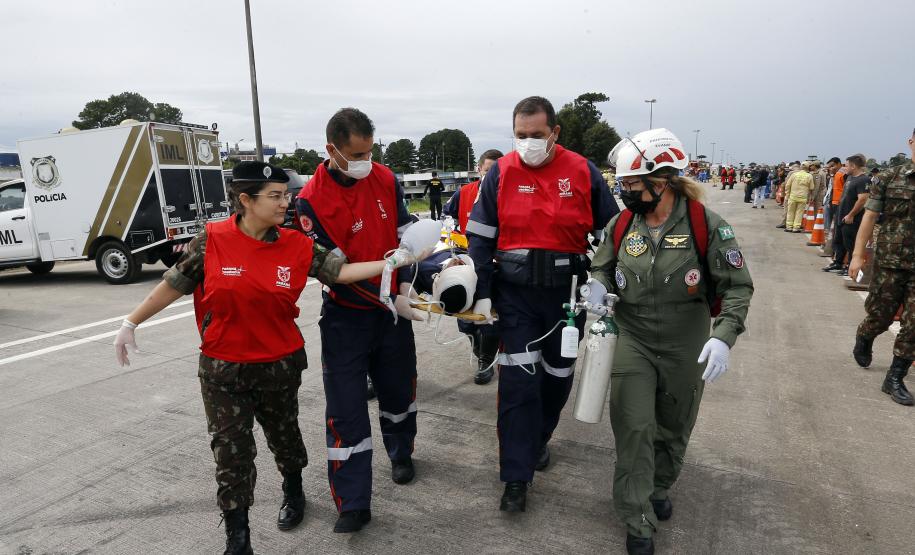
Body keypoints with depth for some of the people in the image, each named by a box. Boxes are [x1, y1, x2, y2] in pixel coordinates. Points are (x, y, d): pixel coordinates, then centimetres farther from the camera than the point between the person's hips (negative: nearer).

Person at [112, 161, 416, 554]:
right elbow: (174, 284, -2)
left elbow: (339, 271, -10)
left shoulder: (296, 245, -8)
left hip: (280, 366, 1)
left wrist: (390, 262, -18)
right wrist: (131, 323, 4)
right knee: (231, 453, 6)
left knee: (283, 434, 22)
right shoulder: (211, 241, -11)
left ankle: (293, 493, 51)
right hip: (222, 370, -1)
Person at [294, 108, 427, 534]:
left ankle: (401, 454, 45)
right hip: (345, 315, -4)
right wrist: (390, 302, -20)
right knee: (346, 408, -1)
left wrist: (406, 285, -10)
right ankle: (353, 505, 12)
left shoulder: (385, 179, -3)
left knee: (399, 387, 17)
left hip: (393, 306, 4)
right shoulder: (311, 200, -16)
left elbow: (405, 235, 4)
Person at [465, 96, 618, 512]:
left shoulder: (583, 172, -2)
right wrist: (482, 295, -5)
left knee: (557, 377, 15)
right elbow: (480, 237, 0)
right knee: (518, 382, -3)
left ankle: (537, 440, 42)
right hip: (515, 295, -1)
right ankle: (516, 478, 8)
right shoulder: (501, 173, -3)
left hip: (568, 293, 2)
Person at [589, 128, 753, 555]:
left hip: (686, 347, -1)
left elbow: (737, 287, -10)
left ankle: (659, 487, 45)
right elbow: (603, 268, 10)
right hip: (632, 340, 1)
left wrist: (723, 335, -24)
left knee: (673, 428, 17)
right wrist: (598, 287, -14)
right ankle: (638, 521, 12)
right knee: (634, 429, -4)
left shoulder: (706, 225, -14)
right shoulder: (621, 225, -4)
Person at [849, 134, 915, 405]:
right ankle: (863, 341, 42)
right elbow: (869, 218, 2)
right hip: (889, 262, -1)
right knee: (880, 316, 10)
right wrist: (857, 255, -2)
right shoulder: (890, 180, -1)